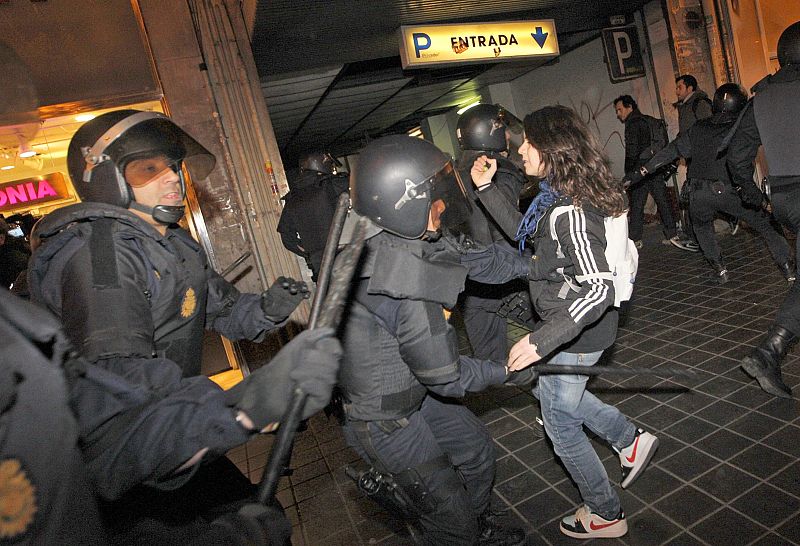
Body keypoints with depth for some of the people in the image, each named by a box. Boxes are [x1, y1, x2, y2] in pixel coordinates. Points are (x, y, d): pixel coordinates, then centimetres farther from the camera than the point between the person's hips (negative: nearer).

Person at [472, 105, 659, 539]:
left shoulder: (570, 211, -29)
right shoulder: (558, 196, 1)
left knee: (560, 424, 11)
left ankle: (605, 515, 35)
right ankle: (631, 440, 42)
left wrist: (541, 341, -41)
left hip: (576, 334, -9)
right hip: (564, 325, 10)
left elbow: (597, 289, -35)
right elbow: (523, 230, 15)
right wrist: (485, 189, 10)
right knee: (548, 389, 31)